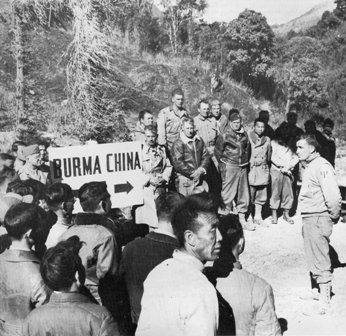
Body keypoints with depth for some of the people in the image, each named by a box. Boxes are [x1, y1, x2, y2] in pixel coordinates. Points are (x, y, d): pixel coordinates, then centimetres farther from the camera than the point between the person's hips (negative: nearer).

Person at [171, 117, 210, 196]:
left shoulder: (199, 141, 12)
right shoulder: (178, 144, -4)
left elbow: (205, 156, 12)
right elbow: (177, 163, -9)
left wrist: (201, 169, -6)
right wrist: (192, 173, -11)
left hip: (200, 177, 5)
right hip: (185, 178, -5)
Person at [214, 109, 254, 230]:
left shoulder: (244, 135, 9)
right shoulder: (224, 136, -7)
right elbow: (218, 151, -1)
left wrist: (246, 161, 14)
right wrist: (223, 163, -1)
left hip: (243, 167, 6)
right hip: (230, 167, -6)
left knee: (243, 194, 9)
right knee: (228, 193, -4)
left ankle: (242, 219, 19)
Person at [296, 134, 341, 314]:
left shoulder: (322, 167, -17)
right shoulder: (308, 166, 14)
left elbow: (333, 196, -23)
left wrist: (333, 216, -11)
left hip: (318, 218, -10)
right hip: (308, 218, 10)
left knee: (320, 260, -3)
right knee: (313, 257, 18)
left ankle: (324, 300, 5)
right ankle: (320, 290, 32)